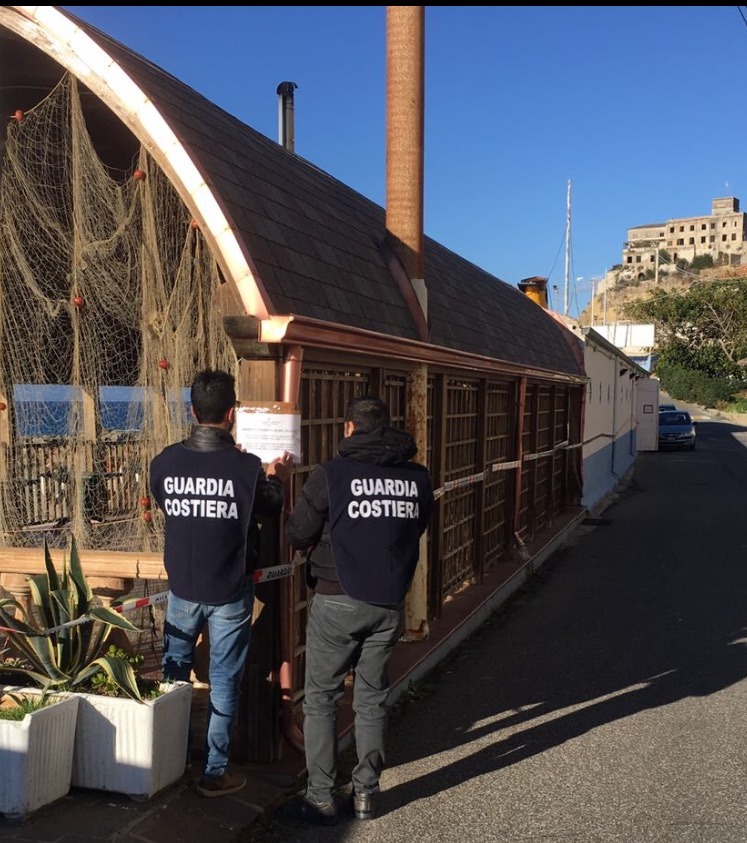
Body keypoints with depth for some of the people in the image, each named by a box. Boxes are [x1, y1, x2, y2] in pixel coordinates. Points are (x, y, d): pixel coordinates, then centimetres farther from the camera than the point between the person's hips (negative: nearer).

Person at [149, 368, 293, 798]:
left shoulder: (165, 462, -10)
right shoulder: (247, 466, -18)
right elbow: (272, 508, -1)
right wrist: (277, 477, 19)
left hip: (182, 588, 3)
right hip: (230, 592, -3)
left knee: (174, 673, 20)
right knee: (224, 681, 10)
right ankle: (215, 771, 19)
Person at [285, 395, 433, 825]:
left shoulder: (330, 474, -12)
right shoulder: (418, 478, 0)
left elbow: (297, 535, -7)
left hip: (338, 603, -4)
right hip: (390, 605, 4)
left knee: (321, 701, 10)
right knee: (372, 700, 17)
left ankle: (321, 799, 15)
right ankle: (366, 793, 24)